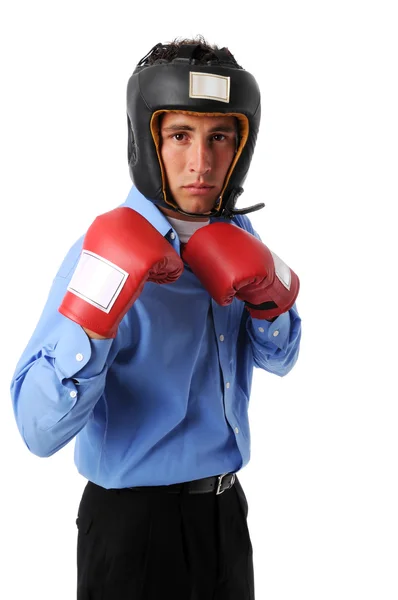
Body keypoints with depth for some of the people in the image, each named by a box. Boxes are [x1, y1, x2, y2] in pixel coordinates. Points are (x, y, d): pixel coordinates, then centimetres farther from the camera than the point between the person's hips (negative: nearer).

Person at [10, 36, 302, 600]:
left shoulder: (236, 234, -2)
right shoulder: (110, 246, -21)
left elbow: (278, 359, 7)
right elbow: (40, 431, -26)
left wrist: (269, 294, -11)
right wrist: (94, 316, -39)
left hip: (225, 510, 6)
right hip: (135, 523, -6)